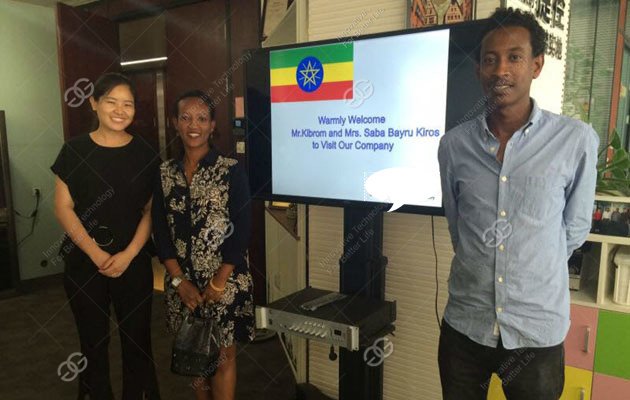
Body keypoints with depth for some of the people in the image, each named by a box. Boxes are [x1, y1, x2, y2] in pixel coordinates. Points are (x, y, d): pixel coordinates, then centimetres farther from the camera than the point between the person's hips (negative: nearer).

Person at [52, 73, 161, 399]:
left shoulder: (145, 154, 1)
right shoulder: (74, 150, -1)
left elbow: (151, 211, 1)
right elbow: (63, 207, -3)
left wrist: (129, 254, -11)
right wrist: (95, 254, -12)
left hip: (133, 262, 1)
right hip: (83, 262, 0)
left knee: (137, 339, 7)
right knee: (93, 341, 12)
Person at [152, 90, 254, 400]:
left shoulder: (231, 171, -7)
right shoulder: (165, 173, 5)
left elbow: (241, 231, -10)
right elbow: (161, 231, 3)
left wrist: (218, 283, -12)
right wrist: (179, 280, -5)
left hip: (224, 281, -3)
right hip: (182, 282, 4)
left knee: (222, 354, 6)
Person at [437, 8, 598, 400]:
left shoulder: (577, 140, -9)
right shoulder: (454, 144, -3)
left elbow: (575, 228, 3)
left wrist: (534, 276, 9)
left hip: (538, 328, -2)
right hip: (464, 323, 2)